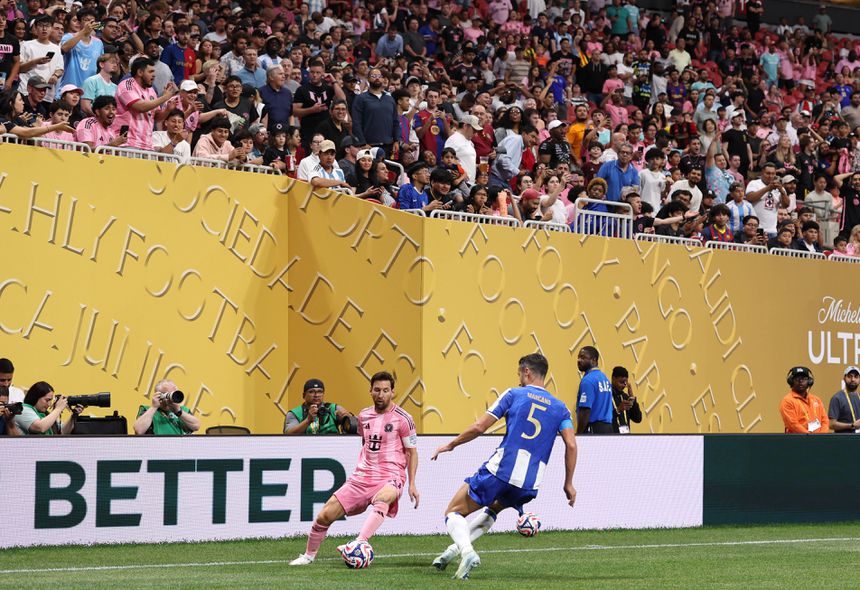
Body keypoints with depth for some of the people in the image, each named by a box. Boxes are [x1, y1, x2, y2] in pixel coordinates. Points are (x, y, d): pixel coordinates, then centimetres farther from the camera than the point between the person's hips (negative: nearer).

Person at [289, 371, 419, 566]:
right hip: (361, 477, 5)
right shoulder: (364, 415, 12)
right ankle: (309, 555, 19)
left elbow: (412, 452, 1)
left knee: (382, 499, -42)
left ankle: (359, 544, -56)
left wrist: (412, 484, -6)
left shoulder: (402, 418, -3)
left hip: (390, 478, -5)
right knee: (325, 516, -3)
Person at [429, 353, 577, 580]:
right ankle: (456, 548, 21)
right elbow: (571, 445, 2)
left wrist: (450, 445, 13)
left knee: (453, 513, 8)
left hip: (499, 471, -4)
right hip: (529, 486, 4)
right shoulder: (560, 408, 12)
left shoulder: (514, 394, 4)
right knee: (493, 508, 36)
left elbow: (479, 427, -1)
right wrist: (569, 484, 10)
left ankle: (466, 552, -22)